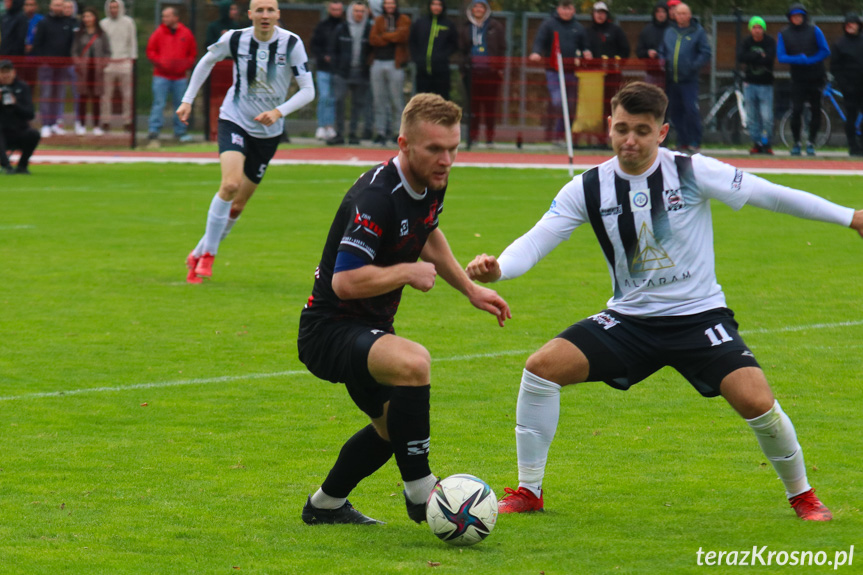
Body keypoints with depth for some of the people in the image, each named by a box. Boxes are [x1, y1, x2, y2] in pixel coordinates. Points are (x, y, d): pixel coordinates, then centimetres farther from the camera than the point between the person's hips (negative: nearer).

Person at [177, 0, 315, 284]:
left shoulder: (291, 44, -13)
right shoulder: (236, 39, -10)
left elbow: (308, 90, -12)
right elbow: (207, 61, 10)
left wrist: (279, 111, -27)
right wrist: (188, 99, 8)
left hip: (268, 131, 2)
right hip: (234, 120, -2)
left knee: (237, 205, 7)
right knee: (230, 184, -26)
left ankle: (198, 255, 26)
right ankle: (207, 254, -13)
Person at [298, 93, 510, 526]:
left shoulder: (431, 184, 0)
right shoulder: (377, 197, -29)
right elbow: (345, 281, -35)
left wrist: (470, 289, 20)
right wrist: (408, 271, -23)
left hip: (370, 329, 10)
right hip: (329, 331, -10)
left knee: (394, 427, 25)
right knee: (412, 362, -36)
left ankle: (326, 505, 47)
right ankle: (419, 492, -23)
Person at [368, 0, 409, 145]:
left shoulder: (404, 20, 7)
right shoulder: (379, 20, 15)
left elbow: (403, 35, -12)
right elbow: (372, 39, 0)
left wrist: (384, 36, -3)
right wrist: (392, 38, -9)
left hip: (395, 63, -4)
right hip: (378, 63, 4)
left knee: (397, 100, -5)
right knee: (379, 100, 3)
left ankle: (399, 132, 0)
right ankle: (380, 132, 7)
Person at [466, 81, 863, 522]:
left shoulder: (692, 172, -10)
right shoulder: (588, 189, -4)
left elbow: (768, 195, -6)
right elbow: (536, 241, -9)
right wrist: (496, 268, -31)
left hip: (699, 316, -3)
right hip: (629, 319, 3)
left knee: (756, 402, -22)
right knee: (542, 366, -16)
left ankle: (801, 495, 7)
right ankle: (528, 492, -1)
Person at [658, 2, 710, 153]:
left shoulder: (697, 32, 0)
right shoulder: (669, 32, 14)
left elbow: (706, 53, -3)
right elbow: (662, 51, 22)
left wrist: (693, 66, -14)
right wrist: (663, 63, 3)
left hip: (689, 79, -5)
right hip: (671, 79, 5)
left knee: (691, 110, -12)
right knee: (675, 112, 7)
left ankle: (694, 142, -5)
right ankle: (682, 141, 15)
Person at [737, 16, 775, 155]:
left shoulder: (770, 42, -5)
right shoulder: (746, 42, 2)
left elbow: (769, 58, -20)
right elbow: (740, 57, -14)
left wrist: (751, 59, -15)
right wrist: (759, 56, -16)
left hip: (766, 84, -3)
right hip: (750, 83, 3)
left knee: (767, 117, -10)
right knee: (752, 117, 3)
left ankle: (766, 143, 3)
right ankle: (756, 143, 12)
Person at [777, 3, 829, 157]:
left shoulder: (814, 31, 1)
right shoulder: (784, 34, 2)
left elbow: (825, 51, -1)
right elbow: (781, 57, -4)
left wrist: (809, 61, -14)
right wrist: (799, 60, -18)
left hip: (815, 78, 0)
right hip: (798, 79, 0)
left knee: (816, 111, 3)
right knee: (796, 111, -10)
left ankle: (811, 143, 15)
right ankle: (796, 143, 3)